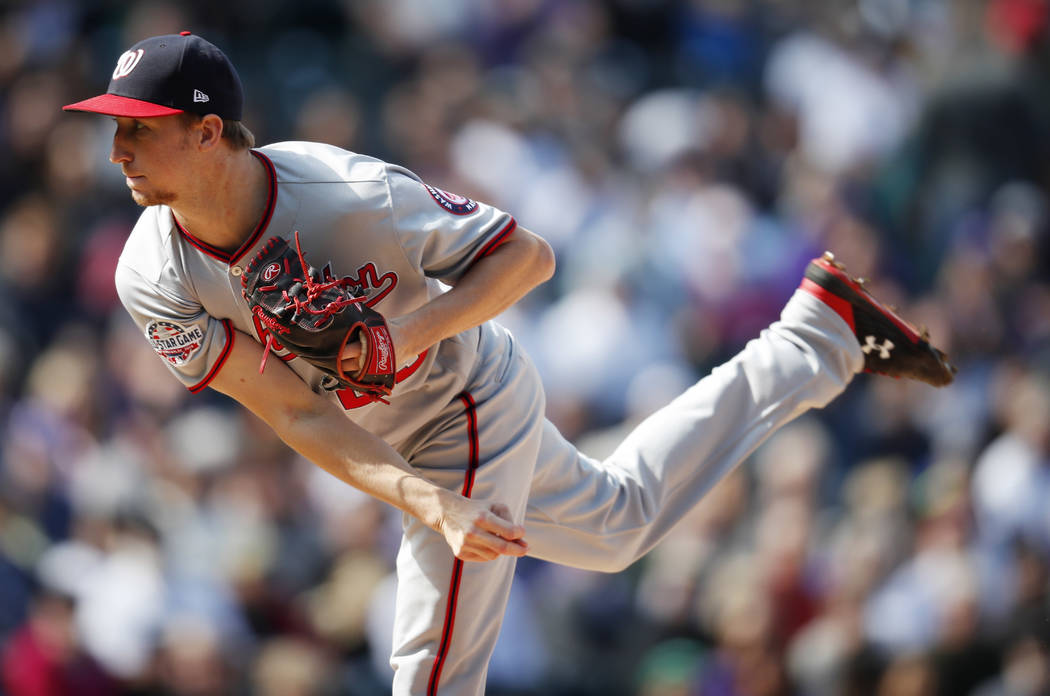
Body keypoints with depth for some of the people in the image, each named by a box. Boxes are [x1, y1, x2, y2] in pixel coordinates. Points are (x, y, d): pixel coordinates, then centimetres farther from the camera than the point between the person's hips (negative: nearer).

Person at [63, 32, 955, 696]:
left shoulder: (346, 196, -36)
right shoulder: (153, 279, -23)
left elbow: (528, 255, -24)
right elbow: (297, 412, -25)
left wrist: (407, 337, -38)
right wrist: (422, 501, -38)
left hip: (472, 408, -6)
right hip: (392, 443, 6)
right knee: (619, 522, 27)